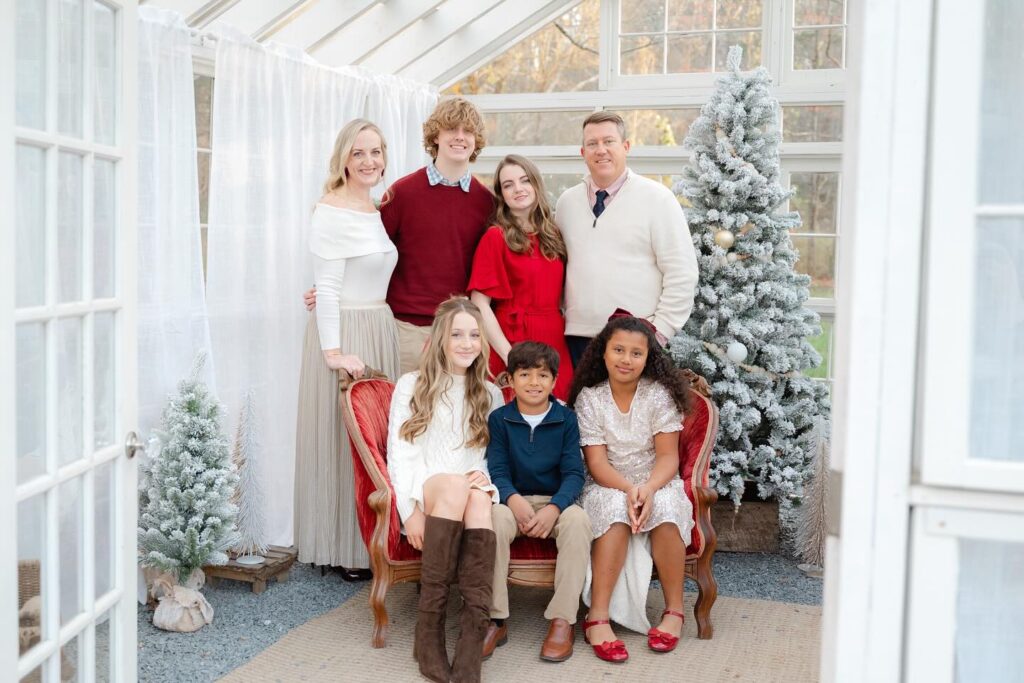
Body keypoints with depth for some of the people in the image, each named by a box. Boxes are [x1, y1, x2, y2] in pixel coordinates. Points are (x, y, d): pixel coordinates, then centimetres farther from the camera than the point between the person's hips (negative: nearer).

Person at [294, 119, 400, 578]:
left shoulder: (375, 212, 14)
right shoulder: (332, 212, -12)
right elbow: (328, 290, -15)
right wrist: (334, 351, -19)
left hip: (379, 330, 8)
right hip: (343, 332, -8)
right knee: (344, 438, -2)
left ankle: (370, 540, 22)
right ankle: (344, 550, 9)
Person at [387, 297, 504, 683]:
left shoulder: (490, 394, 18)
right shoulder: (411, 385, 10)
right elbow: (400, 454, 1)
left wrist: (485, 477, -8)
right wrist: (411, 509, -13)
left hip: (472, 491, 2)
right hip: (423, 492, -2)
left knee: (480, 498, -36)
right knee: (455, 484, -37)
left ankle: (473, 636, -46)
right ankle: (428, 626, -35)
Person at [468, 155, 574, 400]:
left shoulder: (553, 236, 11)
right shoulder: (495, 238, -5)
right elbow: (479, 304, -11)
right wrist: (509, 356, -17)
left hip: (555, 343, 5)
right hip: (513, 343, -5)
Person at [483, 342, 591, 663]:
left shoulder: (566, 419, 3)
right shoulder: (499, 419, 3)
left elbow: (574, 472, -5)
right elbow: (497, 470, -4)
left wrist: (554, 508, -25)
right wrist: (514, 499, -27)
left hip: (556, 501, 0)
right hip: (513, 500, 0)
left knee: (578, 520, -34)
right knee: (495, 519, -35)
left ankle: (562, 620, -29)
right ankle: (495, 619, -27)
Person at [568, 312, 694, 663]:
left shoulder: (659, 395, -5)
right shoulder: (589, 398, -5)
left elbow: (668, 456, -9)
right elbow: (597, 463, -10)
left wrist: (649, 489, -29)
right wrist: (628, 489, -29)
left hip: (656, 483, 1)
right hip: (608, 486, 0)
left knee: (665, 506, -33)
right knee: (616, 510, -34)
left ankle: (674, 610, -17)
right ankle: (598, 618, -33)